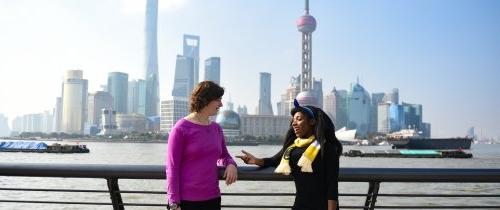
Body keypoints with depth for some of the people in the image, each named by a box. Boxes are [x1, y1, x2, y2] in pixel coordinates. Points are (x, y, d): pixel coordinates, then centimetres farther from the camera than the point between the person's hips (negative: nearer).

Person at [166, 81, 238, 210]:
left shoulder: (216, 129, 8)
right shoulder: (181, 128, -9)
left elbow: (224, 155, 22)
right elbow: (172, 168, -9)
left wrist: (230, 164, -2)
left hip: (213, 199, 6)